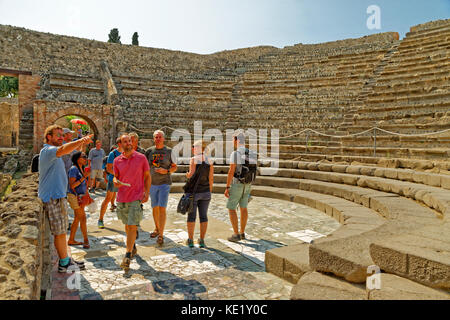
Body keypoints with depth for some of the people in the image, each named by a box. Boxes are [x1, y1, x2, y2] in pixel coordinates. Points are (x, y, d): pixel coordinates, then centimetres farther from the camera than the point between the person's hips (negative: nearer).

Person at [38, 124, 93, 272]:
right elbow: (62, 150, -38)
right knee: (60, 231, -3)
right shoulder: (47, 150, -17)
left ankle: (66, 259, 27)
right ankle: (64, 263, 7)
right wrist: (81, 141, -50)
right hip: (53, 197, -11)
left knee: (61, 230, 16)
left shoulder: (51, 152, 19)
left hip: (58, 196, 11)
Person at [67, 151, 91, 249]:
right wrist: (83, 178, -25)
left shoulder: (81, 169, 11)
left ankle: (71, 240, 22)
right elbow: (72, 185, -21)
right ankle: (86, 240, 6)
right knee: (83, 218, -4)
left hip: (80, 197, 9)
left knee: (77, 219, 13)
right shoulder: (74, 169, -15)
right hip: (75, 196, -9)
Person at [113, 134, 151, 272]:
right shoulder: (117, 160, 4)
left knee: (132, 226, -8)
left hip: (136, 198, -4)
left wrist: (147, 193, -6)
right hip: (121, 198, 4)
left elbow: (147, 176, 2)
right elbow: (115, 176, 14)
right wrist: (115, 181, -10)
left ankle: (127, 257, -3)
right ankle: (133, 247, 38)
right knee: (127, 225, 17)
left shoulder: (141, 158, -3)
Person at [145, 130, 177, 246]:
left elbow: (174, 167, 6)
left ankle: (161, 235, -4)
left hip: (164, 183, -3)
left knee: (162, 208, -9)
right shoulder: (149, 151, 5)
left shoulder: (169, 151, -1)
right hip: (152, 183, 3)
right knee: (155, 208, 13)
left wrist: (166, 171, -14)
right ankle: (157, 228, 33)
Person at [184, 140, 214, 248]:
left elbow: (191, 174, -20)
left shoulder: (193, 159, -9)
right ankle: (202, 241, 13)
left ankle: (190, 240, 13)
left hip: (193, 191, -3)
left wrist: (187, 174, 3)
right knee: (203, 216, 8)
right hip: (205, 192, 3)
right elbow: (211, 178, 1)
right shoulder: (209, 161, 2)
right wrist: (210, 191, 10)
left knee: (191, 216, 7)